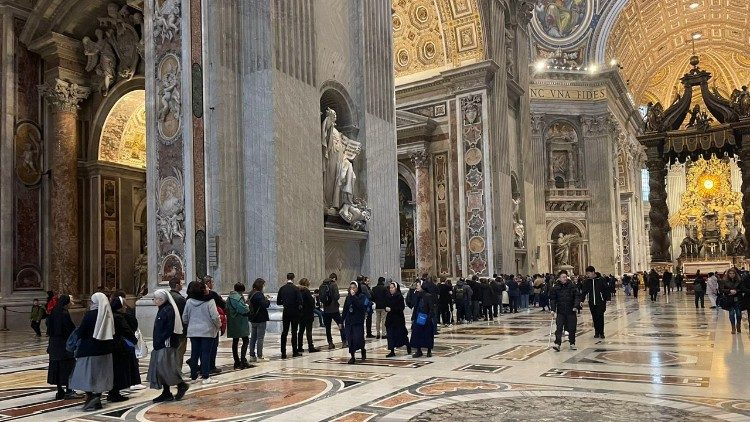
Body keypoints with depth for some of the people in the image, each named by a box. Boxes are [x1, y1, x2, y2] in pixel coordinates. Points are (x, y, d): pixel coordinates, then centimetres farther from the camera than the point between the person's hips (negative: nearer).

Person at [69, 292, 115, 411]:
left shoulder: (89, 314, -14)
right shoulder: (108, 315, 0)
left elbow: (81, 332, -7)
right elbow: (111, 333, 5)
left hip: (89, 349, -5)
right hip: (104, 350, 5)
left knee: (87, 374, 2)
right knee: (100, 375, 12)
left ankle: (90, 398, -8)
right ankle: (97, 399, 15)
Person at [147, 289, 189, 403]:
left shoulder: (168, 310, -15)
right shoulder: (162, 310, 14)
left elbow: (169, 329, -21)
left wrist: (160, 341, -20)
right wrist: (157, 343, 13)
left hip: (167, 344, -10)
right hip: (161, 344, 10)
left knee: (164, 367, -9)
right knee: (159, 368, 10)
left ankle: (181, 385, 6)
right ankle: (166, 393, 16)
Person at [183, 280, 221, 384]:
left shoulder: (189, 302, 3)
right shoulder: (209, 301, -13)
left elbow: (184, 318, 9)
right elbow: (215, 316, -16)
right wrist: (219, 325, 3)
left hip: (193, 331, 5)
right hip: (207, 331, -5)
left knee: (194, 353, 12)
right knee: (206, 353, -1)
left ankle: (193, 375, 19)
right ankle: (205, 377, 0)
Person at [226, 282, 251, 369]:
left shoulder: (229, 297, 13)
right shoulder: (238, 297, -15)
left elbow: (227, 309, 19)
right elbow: (245, 310, -20)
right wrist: (247, 306, 0)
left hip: (232, 324, 9)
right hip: (240, 323, -9)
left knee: (235, 341, 12)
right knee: (245, 340, -4)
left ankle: (237, 362, 15)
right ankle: (243, 361, -12)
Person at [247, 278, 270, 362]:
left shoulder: (251, 294, 9)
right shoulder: (259, 294, -18)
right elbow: (265, 305, -24)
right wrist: (267, 300, -2)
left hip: (253, 319, 9)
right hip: (260, 319, -9)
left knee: (253, 337, 13)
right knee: (260, 338, -3)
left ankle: (252, 355, 18)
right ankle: (259, 356, 0)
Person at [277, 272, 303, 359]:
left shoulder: (282, 289, -1)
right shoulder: (296, 289, -12)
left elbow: (278, 302, 2)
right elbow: (300, 301, -14)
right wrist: (299, 307, 6)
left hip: (286, 313, 3)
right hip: (295, 313, -3)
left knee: (284, 332, 8)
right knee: (294, 332, 4)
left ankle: (283, 353, 7)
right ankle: (295, 351, 7)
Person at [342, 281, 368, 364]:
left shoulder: (362, 296, -4)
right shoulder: (348, 297, 11)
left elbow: (360, 305, -23)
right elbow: (345, 310, 14)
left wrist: (354, 296, -23)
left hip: (358, 322, -4)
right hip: (348, 322, 4)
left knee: (358, 340, -7)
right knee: (350, 340, 2)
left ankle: (363, 350, 23)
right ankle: (352, 357, 11)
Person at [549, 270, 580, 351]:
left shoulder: (572, 286, -1)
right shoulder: (555, 288, -2)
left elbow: (577, 297, -2)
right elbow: (552, 299, 0)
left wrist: (576, 306, -15)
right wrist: (553, 309, -8)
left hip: (571, 311, 1)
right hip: (560, 312, 0)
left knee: (572, 328, 8)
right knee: (559, 328, -5)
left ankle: (572, 343, 21)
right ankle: (557, 344, -7)